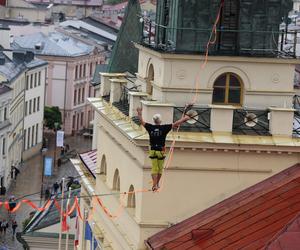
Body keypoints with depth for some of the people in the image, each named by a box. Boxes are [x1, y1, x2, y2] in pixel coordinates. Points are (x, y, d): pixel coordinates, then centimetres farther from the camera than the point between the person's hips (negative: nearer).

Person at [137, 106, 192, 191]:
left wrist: (139, 113, 29)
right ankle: (157, 183, 24)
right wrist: (185, 118, 4)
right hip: (161, 151, -2)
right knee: (160, 168, 14)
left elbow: (142, 121, 12)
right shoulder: (164, 128, -9)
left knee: (154, 168, 5)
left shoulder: (150, 127, -3)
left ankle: (154, 184, -6)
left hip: (152, 151, 2)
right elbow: (176, 124, -6)